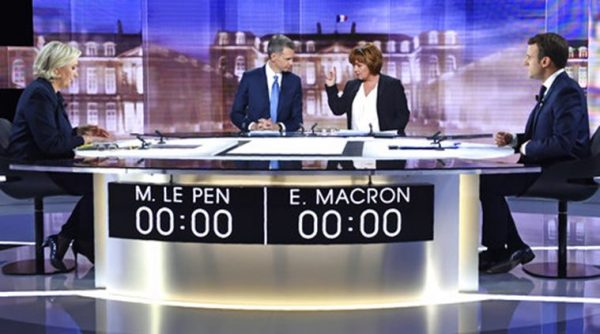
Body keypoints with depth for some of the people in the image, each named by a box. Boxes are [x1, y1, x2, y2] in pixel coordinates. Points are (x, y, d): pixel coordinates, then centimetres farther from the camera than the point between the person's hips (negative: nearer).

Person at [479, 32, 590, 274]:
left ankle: (497, 253, -3)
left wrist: (527, 148, -13)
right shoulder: (551, 89, 14)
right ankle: (515, 248, 10)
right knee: (487, 179, 6)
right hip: (545, 164, 10)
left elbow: (563, 143, -27)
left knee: (488, 183, -16)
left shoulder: (567, 91, -18)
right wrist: (514, 140, 5)